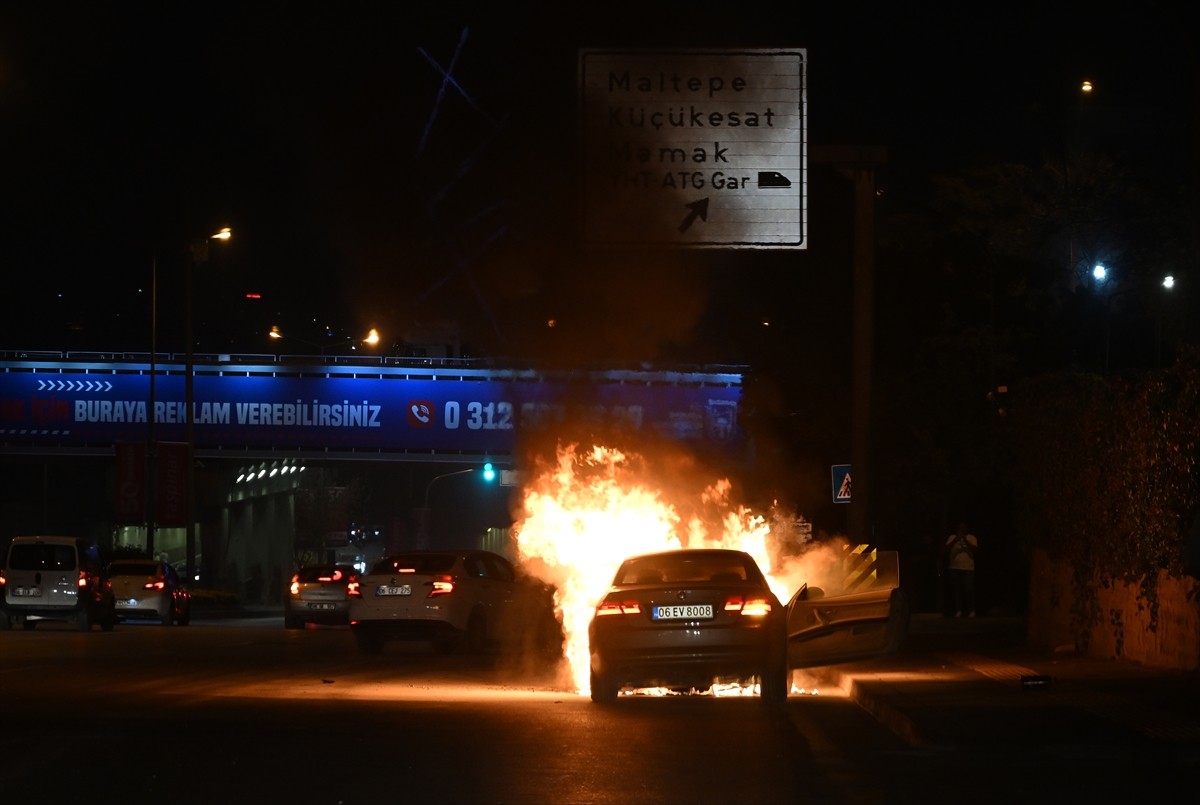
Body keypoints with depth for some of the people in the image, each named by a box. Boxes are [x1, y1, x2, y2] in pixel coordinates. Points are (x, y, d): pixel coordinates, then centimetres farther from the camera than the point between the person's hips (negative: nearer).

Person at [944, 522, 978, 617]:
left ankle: (971, 610, -2)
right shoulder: (952, 537, 8)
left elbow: (974, 549, -11)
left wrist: (965, 540, -19)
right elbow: (947, 549, -3)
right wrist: (955, 541, -17)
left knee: (968, 589, -7)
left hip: (968, 568, -2)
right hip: (954, 568, 2)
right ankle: (958, 610, 5)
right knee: (957, 589, 2)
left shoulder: (971, 538, 3)